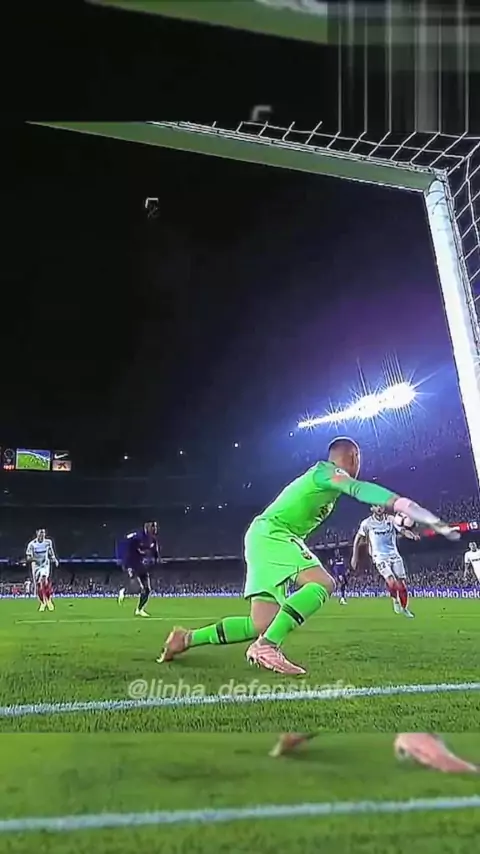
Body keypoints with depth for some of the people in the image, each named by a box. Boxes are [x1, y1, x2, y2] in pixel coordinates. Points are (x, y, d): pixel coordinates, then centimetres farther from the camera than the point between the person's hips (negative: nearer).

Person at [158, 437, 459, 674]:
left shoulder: (324, 478, 21)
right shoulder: (327, 471, -9)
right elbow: (360, 489, -28)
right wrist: (405, 506, -40)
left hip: (269, 536, 10)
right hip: (270, 533, -10)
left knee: (262, 625, 3)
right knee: (323, 582, -26)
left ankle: (186, 638, 12)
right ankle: (267, 646, -34)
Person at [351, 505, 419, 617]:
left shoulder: (391, 519, 1)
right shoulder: (367, 523, -4)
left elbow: (402, 531, -8)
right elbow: (358, 539, 9)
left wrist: (412, 535, -30)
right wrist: (355, 557, 11)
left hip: (394, 556, 3)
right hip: (380, 558, -3)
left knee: (402, 585, 1)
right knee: (392, 582, -22)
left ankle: (404, 608, 23)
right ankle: (395, 600, 9)